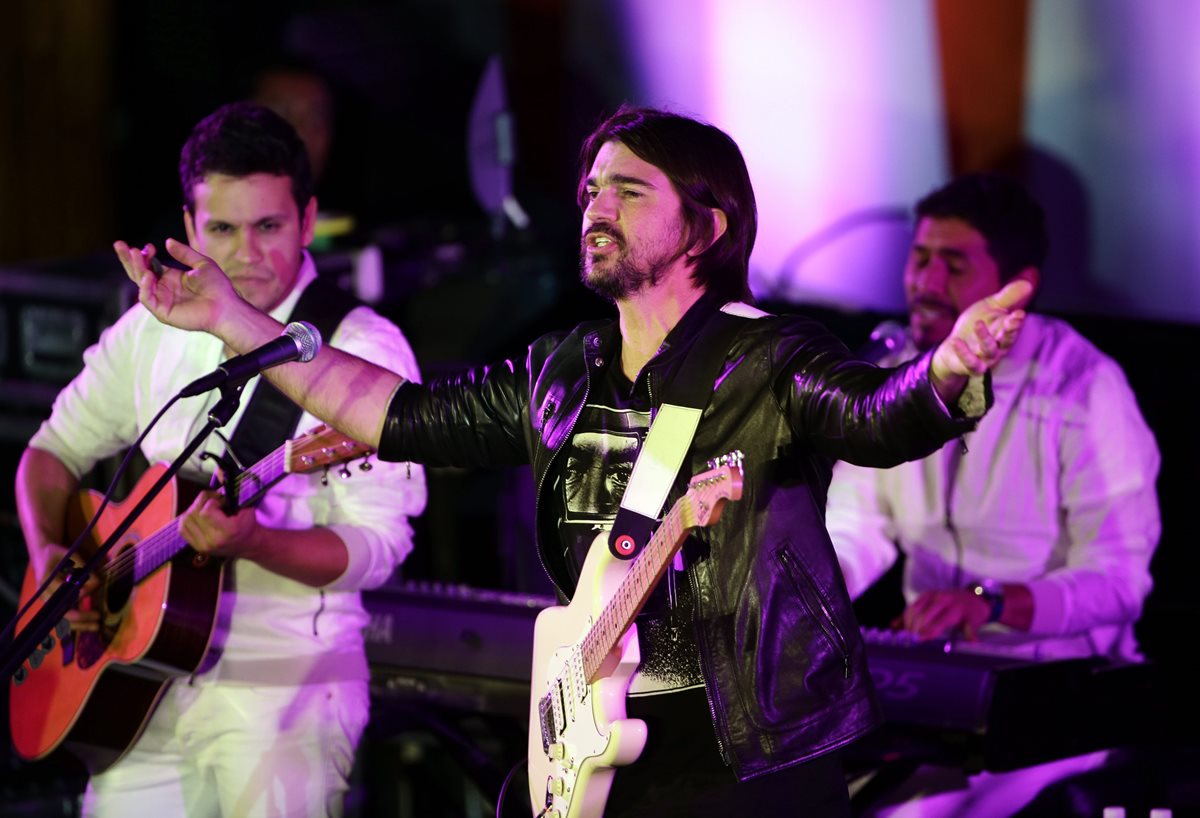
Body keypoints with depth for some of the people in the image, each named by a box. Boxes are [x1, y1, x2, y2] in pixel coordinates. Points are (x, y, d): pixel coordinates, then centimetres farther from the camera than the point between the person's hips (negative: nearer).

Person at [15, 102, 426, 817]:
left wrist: (252, 543, -28)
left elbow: (375, 547, -12)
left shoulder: (364, 351, -8)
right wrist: (50, 553, -1)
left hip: (285, 681, -5)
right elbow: (55, 450, 18)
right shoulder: (153, 331, 8)